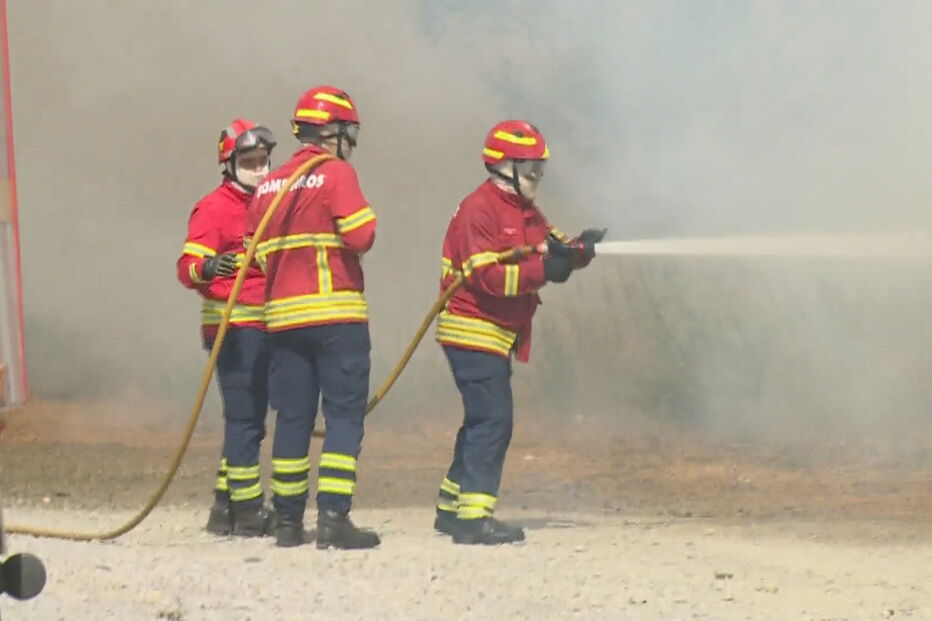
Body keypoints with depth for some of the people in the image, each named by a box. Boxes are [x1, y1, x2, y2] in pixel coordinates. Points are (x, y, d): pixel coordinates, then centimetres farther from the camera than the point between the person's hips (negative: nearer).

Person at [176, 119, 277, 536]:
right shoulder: (215, 208, -7)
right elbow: (187, 266, -18)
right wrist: (206, 268, -37)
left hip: (263, 326, 9)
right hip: (234, 325, -9)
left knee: (249, 418, 11)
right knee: (244, 416, -10)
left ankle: (226, 508, 16)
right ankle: (247, 510, -9)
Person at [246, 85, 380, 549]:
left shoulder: (268, 186, 13)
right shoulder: (337, 174, -7)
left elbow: (262, 255, 13)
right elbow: (361, 237, -14)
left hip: (284, 317, 6)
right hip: (337, 315, -6)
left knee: (292, 417, 9)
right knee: (344, 414, -4)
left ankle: (288, 520, 10)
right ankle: (333, 517, -13)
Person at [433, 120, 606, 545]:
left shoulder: (524, 212, 17)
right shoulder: (478, 210, -15)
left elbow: (552, 245, 11)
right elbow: (486, 275, -23)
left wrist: (578, 250, -11)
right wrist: (542, 271, -30)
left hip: (499, 333, 10)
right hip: (474, 330, -10)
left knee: (484, 421, 14)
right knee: (492, 420, -15)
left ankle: (452, 507, 21)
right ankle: (474, 517, -17)